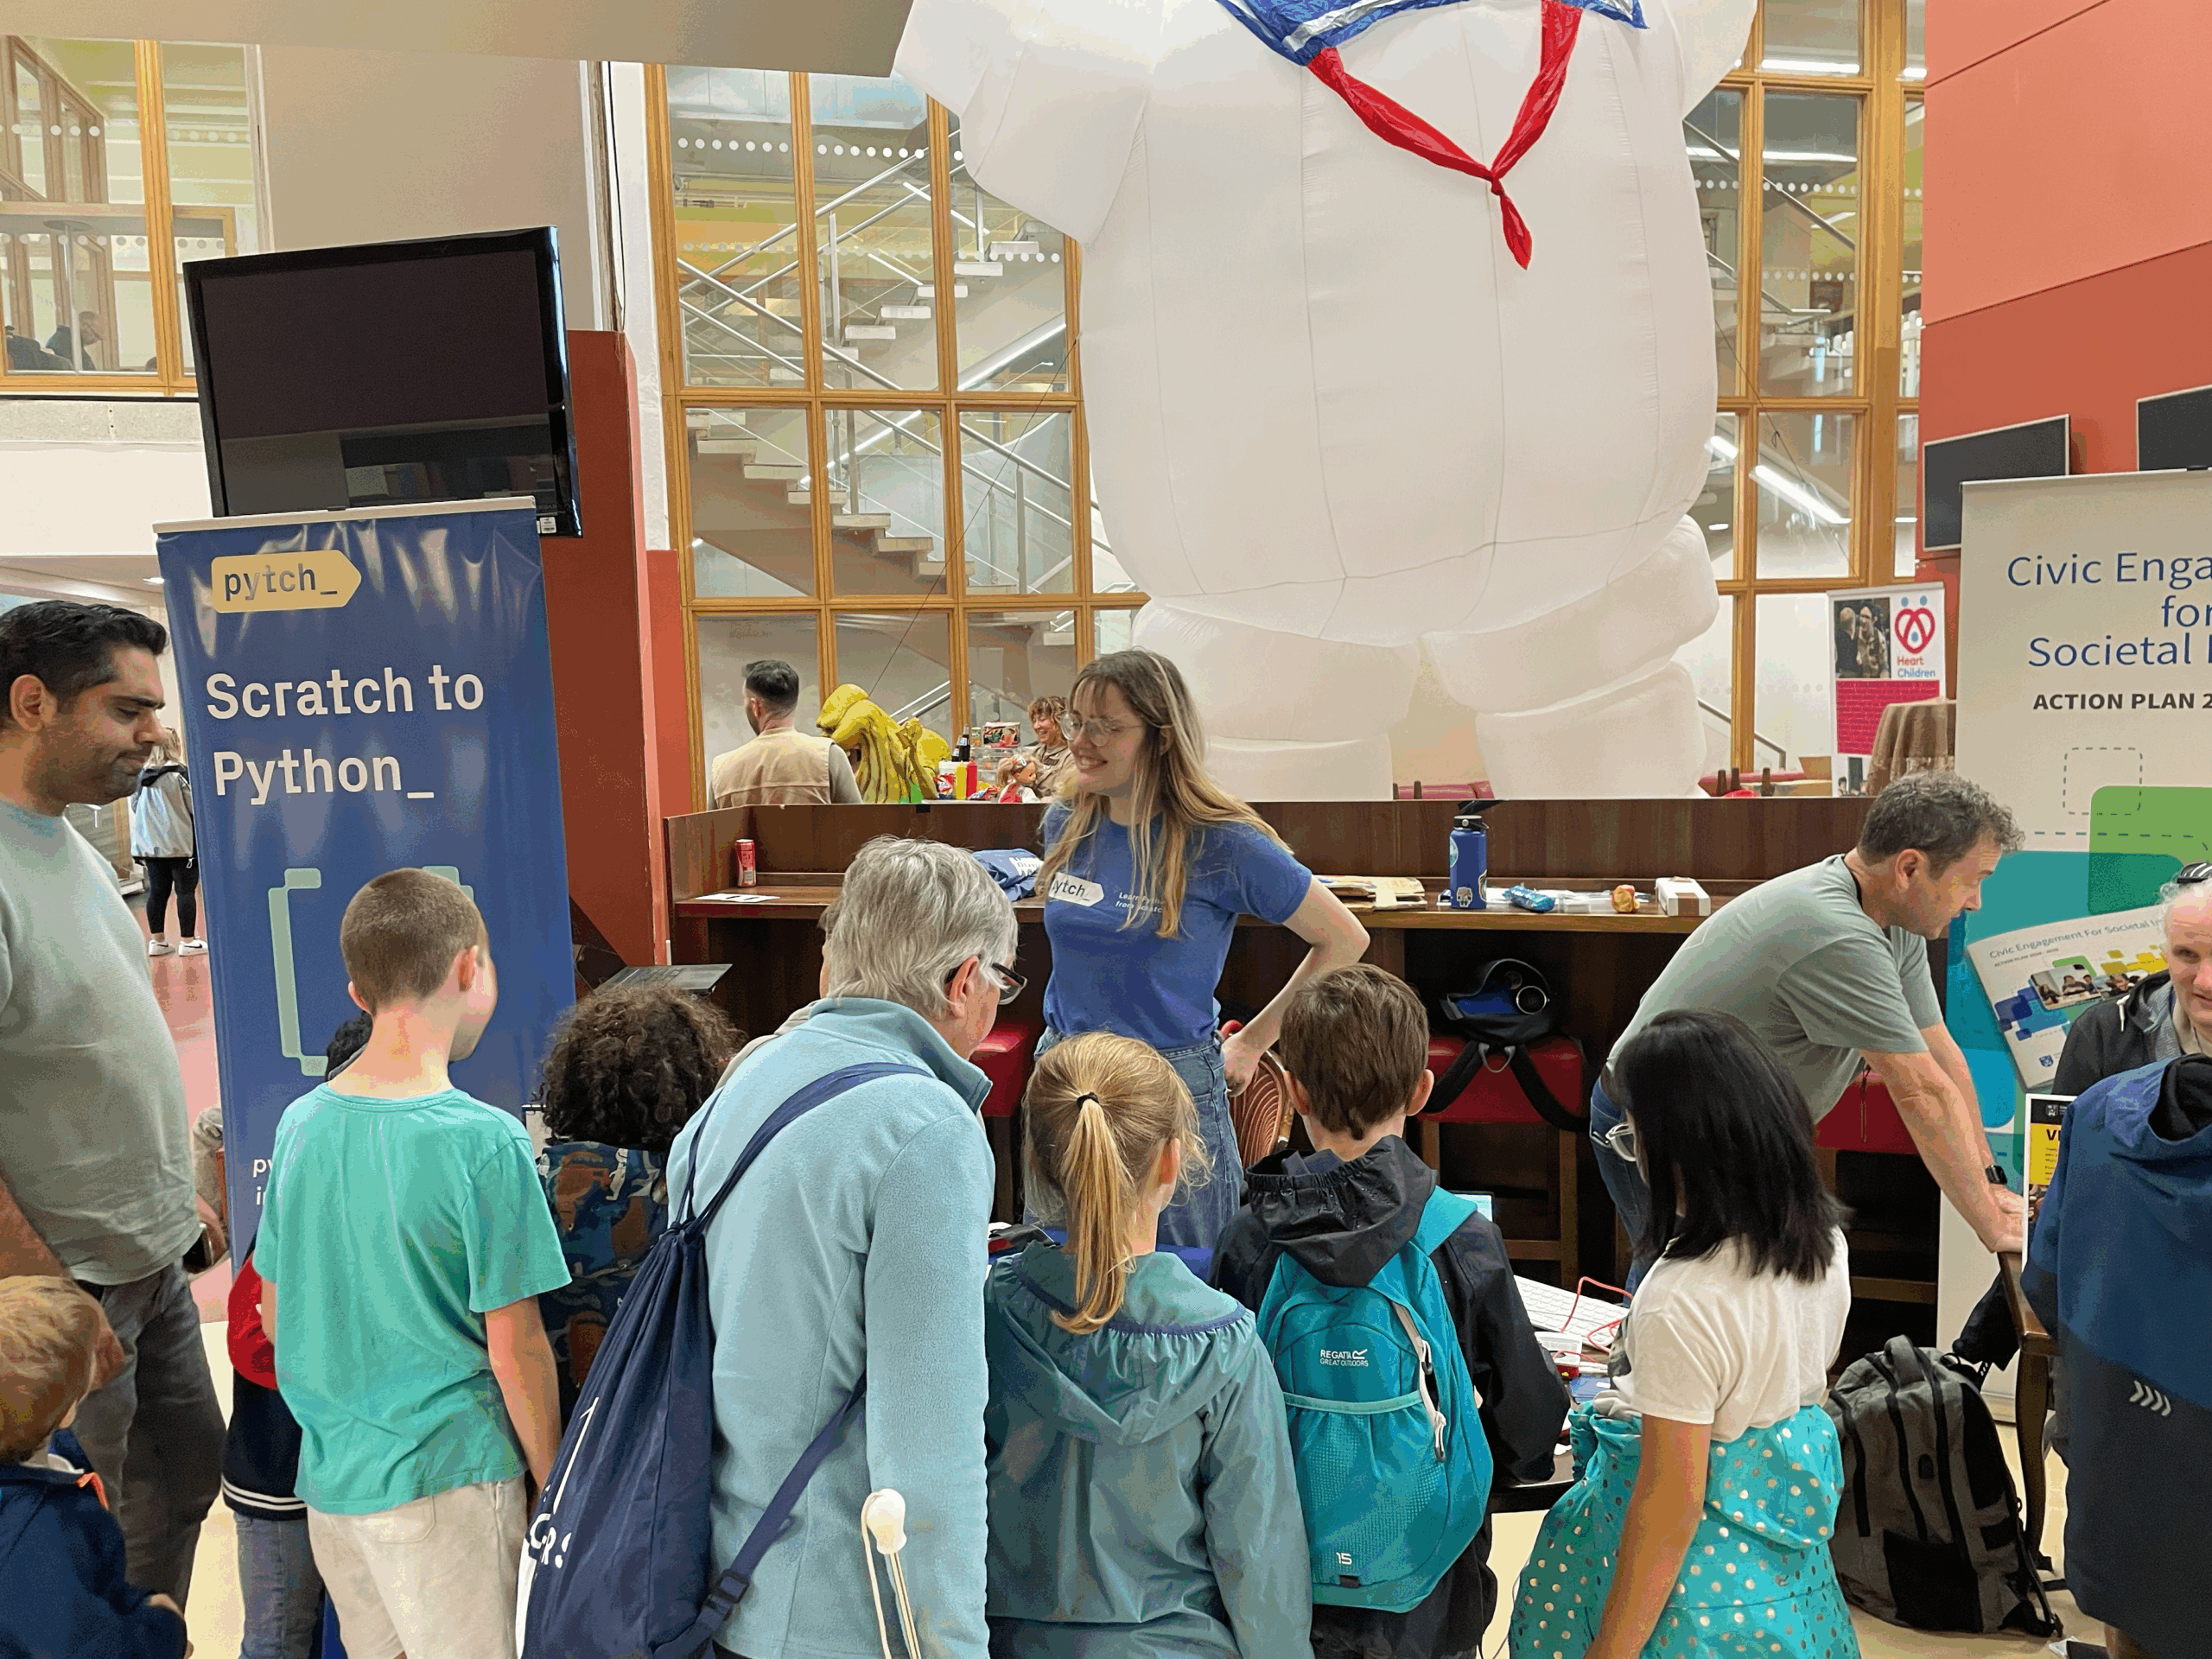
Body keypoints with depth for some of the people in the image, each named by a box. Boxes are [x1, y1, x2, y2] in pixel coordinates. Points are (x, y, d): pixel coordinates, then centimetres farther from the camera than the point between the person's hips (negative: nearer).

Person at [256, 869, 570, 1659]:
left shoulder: (300, 1124, 0)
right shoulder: (485, 1142, -19)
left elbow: (275, 1318, 10)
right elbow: (514, 1348, -14)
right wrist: (556, 1487, -1)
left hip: (328, 1475, 7)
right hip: (444, 1479, -6)